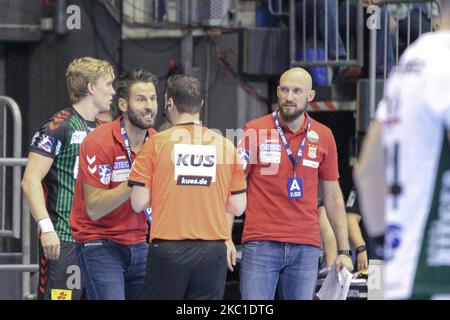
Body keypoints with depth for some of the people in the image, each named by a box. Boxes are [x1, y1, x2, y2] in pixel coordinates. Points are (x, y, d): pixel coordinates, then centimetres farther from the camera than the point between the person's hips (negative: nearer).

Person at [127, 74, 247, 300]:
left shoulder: (155, 144, -2)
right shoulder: (225, 145, 5)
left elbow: (138, 203, -4)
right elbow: (237, 207, 7)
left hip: (169, 247, -2)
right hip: (213, 251, 2)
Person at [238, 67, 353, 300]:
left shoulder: (323, 137, 9)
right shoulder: (255, 131, 1)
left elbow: (332, 197, 15)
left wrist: (344, 251, 12)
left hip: (306, 246, 3)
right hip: (261, 244, -2)